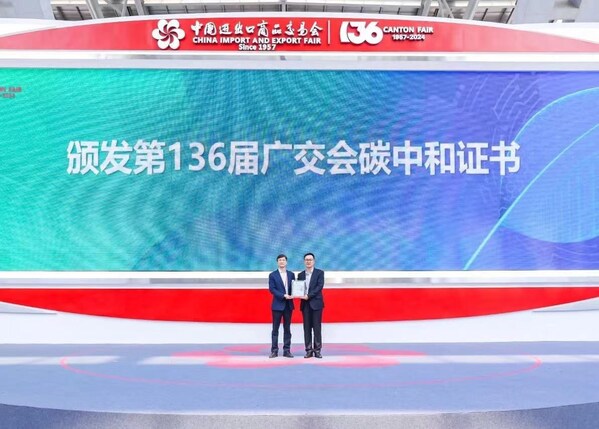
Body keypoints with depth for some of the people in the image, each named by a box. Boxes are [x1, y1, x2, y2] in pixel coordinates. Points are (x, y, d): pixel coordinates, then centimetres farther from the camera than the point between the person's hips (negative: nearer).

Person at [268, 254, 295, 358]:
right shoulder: (272, 275, 0)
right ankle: (274, 350, 4)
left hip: (288, 305, 3)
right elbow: (272, 289, -8)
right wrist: (284, 295, -18)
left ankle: (287, 350, 9)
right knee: (275, 329, 0)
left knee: (287, 329, 5)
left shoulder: (291, 274, 10)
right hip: (277, 305, -3)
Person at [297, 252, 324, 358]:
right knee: (307, 328, 3)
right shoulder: (300, 275, 13)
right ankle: (309, 350, 6)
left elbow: (320, 286, -9)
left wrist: (308, 296, -17)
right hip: (305, 304, 3)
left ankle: (317, 350, 2)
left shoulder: (320, 273, 2)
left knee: (317, 327, -3)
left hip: (316, 303, -3)